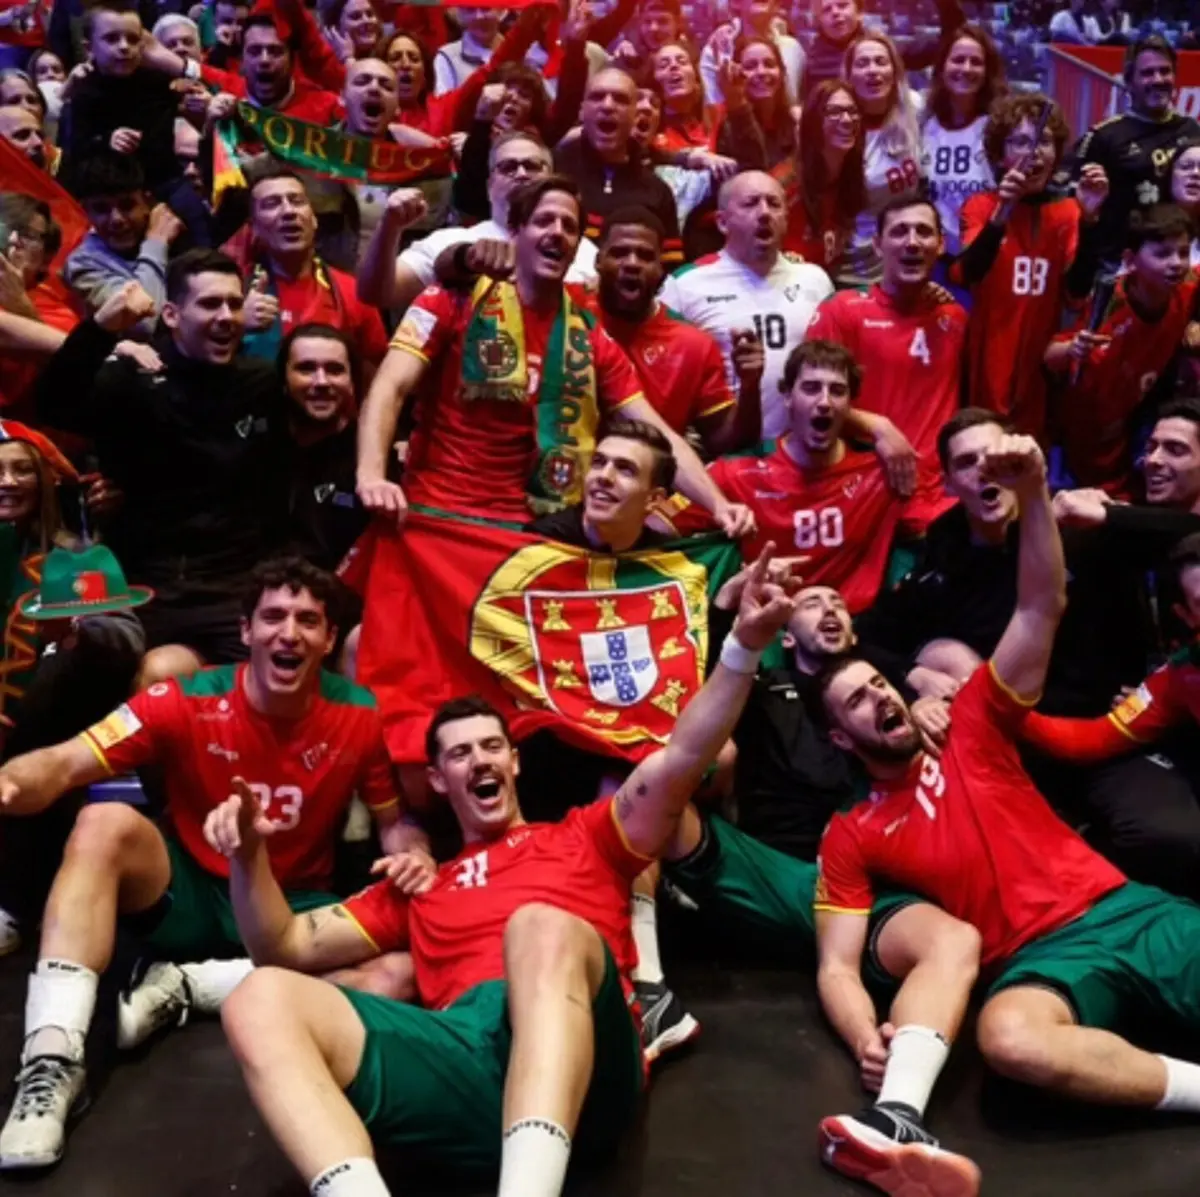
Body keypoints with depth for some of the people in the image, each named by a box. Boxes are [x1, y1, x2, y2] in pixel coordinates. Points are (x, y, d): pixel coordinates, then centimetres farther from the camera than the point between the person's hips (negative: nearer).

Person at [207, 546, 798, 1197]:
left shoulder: (585, 838, 28)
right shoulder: (418, 888, 35)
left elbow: (681, 759, 14)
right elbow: (287, 948, 32)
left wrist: (743, 645, 1)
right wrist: (249, 858, 13)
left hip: (579, 1066, -2)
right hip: (464, 1061, 3)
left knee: (541, 923, -36)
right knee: (262, 999, -19)